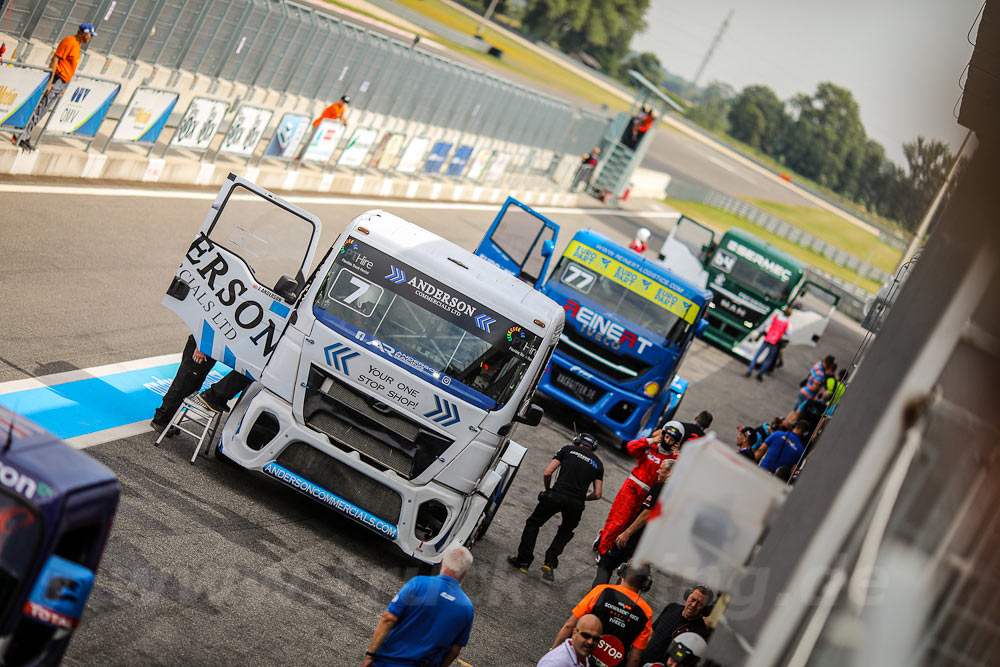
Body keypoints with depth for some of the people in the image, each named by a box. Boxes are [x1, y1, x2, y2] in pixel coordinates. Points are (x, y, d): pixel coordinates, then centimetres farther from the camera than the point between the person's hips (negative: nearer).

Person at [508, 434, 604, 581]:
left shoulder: (568, 449, 14)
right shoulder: (598, 464, 19)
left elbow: (547, 473, 6)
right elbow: (597, 495, 12)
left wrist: (548, 489, 24)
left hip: (556, 495, -2)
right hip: (576, 503, 2)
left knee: (533, 524, 18)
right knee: (566, 532, 27)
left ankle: (523, 561, 15)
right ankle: (550, 563, 11)